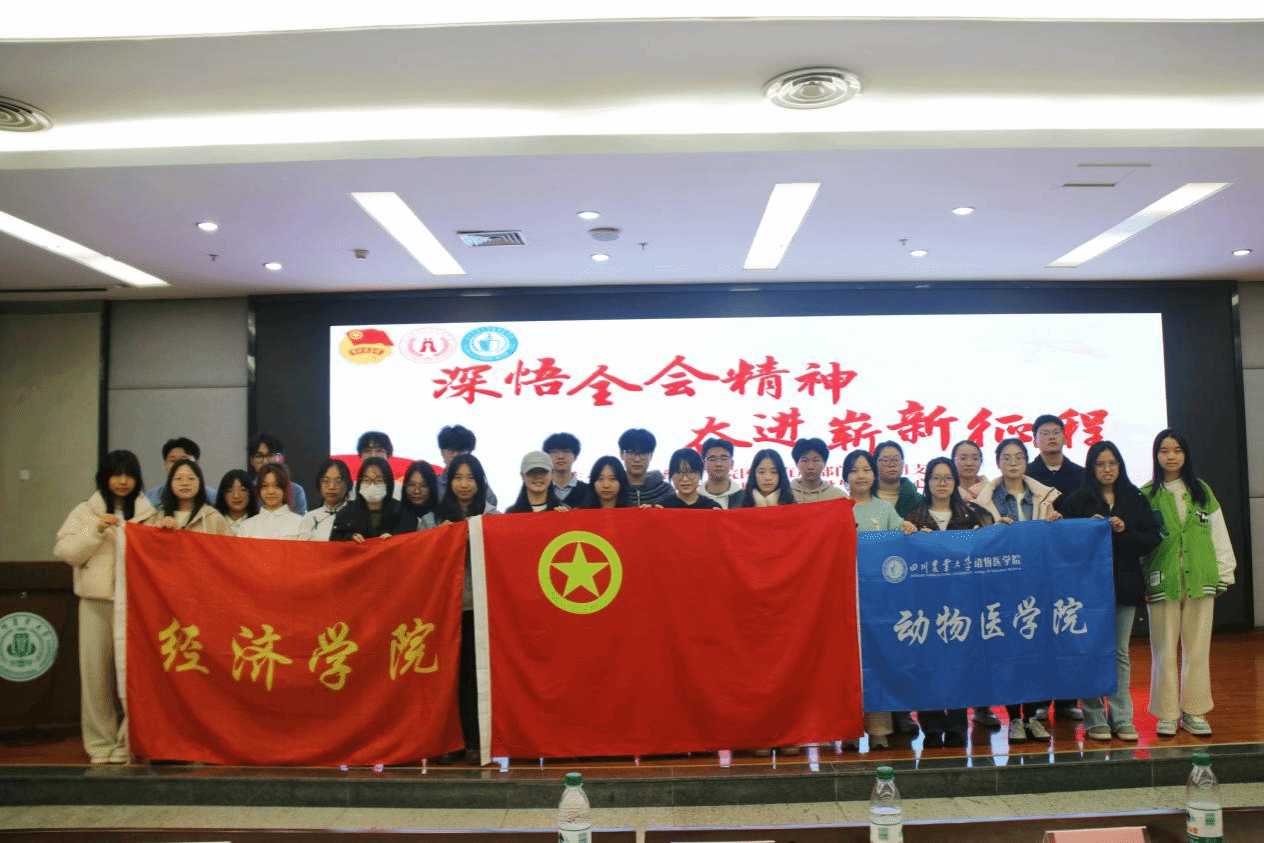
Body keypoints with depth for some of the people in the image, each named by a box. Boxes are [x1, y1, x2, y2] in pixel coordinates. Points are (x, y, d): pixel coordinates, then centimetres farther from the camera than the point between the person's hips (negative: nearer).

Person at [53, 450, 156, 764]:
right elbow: (65, 551, 2)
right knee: (97, 670, 0)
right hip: (96, 601, 1)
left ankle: (131, 741, 3)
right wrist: (96, 530, -10)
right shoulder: (85, 512, 11)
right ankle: (100, 742, 10)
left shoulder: (150, 514, 11)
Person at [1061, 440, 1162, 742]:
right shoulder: (1076, 501, 0)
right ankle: (1094, 719, 6)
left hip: (1125, 583, 3)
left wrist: (1125, 531, -13)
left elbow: (1153, 539, 2)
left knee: (1121, 652, 9)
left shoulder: (1135, 499, 8)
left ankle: (1122, 718, 14)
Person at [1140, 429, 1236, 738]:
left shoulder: (1202, 492, 10)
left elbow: (1218, 534, 11)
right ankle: (1167, 714, 11)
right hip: (1163, 582, -2)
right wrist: (1140, 582, -4)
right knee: (1164, 649, 1)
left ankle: (1194, 711, 18)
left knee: (1197, 648, 6)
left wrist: (1223, 575, 7)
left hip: (1200, 581, 2)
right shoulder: (1146, 495, 2)